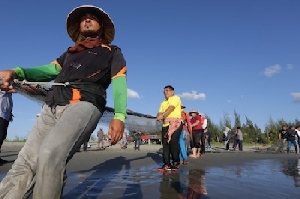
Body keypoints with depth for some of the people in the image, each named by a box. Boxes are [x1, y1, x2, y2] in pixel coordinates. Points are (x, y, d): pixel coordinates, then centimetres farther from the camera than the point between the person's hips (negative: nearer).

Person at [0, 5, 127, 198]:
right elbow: (50, 70, 19)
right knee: (25, 163, -7)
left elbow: (119, 84, 5)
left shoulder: (112, 52, 20)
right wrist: (16, 72, -2)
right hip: (52, 106, 5)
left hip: (84, 103, -5)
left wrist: (119, 116, -13)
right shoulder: (70, 53, 34)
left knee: (50, 155, -27)